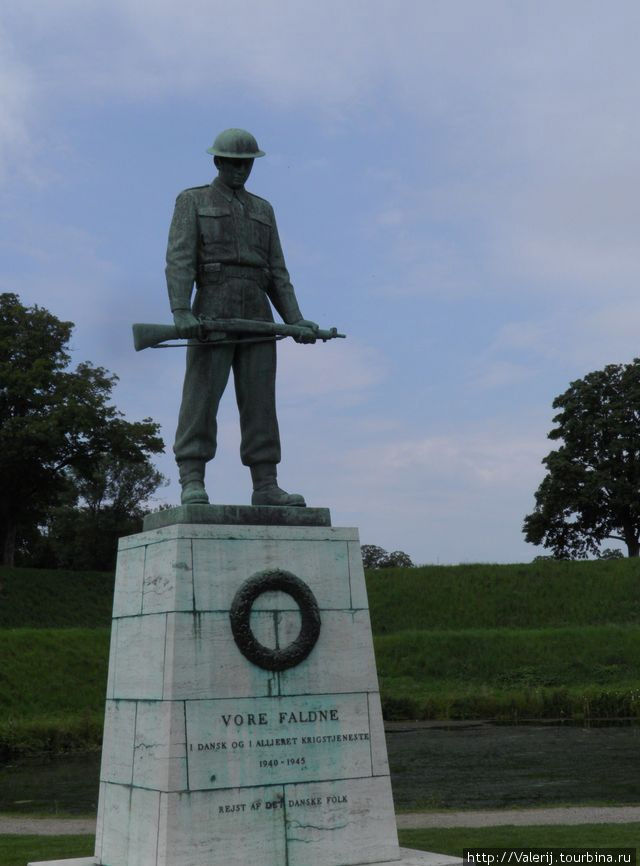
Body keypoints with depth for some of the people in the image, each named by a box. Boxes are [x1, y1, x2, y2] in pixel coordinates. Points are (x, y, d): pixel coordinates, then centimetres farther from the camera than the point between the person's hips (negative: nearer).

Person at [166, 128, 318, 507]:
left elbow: (277, 271, 17)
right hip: (214, 312, -4)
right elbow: (180, 260, -4)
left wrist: (295, 319, 3)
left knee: (260, 401, -2)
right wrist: (180, 311, -20)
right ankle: (193, 485, -13)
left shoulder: (263, 209, 23)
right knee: (202, 397, -11)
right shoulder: (192, 201, 10)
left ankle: (266, 487, -3)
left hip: (257, 315, 4)